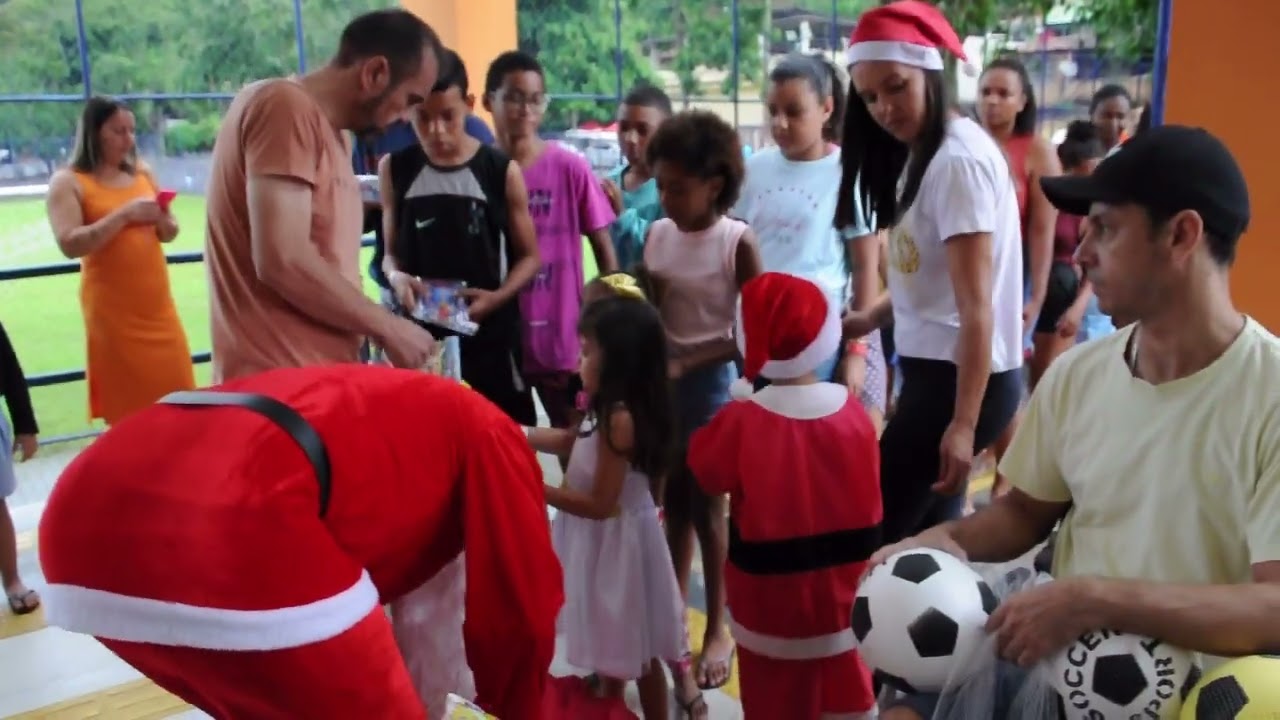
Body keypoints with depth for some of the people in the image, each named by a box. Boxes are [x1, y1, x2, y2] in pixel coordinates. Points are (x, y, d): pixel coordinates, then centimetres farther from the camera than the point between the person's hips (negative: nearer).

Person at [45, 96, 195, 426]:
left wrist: (161, 219, -7)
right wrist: (124, 215, -19)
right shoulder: (68, 182, -3)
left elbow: (169, 234, 15)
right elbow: (70, 244, -15)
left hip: (157, 304, 5)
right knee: (128, 407, 0)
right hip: (112, 310, -5)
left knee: (177, 393, 4)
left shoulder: (142, 174, 11)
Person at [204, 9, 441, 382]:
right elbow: (282, 261, -23)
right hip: (279, 381, -9)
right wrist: (387, 327, -13)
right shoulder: (286, 107, -13)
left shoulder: (322, 126, 16)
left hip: (313, 375, 9)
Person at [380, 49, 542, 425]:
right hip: (419, 331, 2)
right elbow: (391, 252, 9)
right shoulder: (395, 169, 2)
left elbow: (529, 256, 1)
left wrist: (497, 296, -17)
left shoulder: (502, 171, -5)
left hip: (489, 332, -2)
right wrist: (396, 277, -14)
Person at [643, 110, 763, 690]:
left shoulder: (737, 240, -14)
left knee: (706, 506, 4)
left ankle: (718, 631, 20)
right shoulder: (656, 234, 1)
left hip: (710, 379, -4)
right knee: (673, 502, 14)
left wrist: (688, 362, -19)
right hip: (660, 376, 5)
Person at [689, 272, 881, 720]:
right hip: (846, 587, 3)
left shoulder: (742, 421, -22)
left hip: (772, 594, -3)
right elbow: (868, 486, 1)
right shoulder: (853, 410, -12)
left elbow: (705, 470, -5)